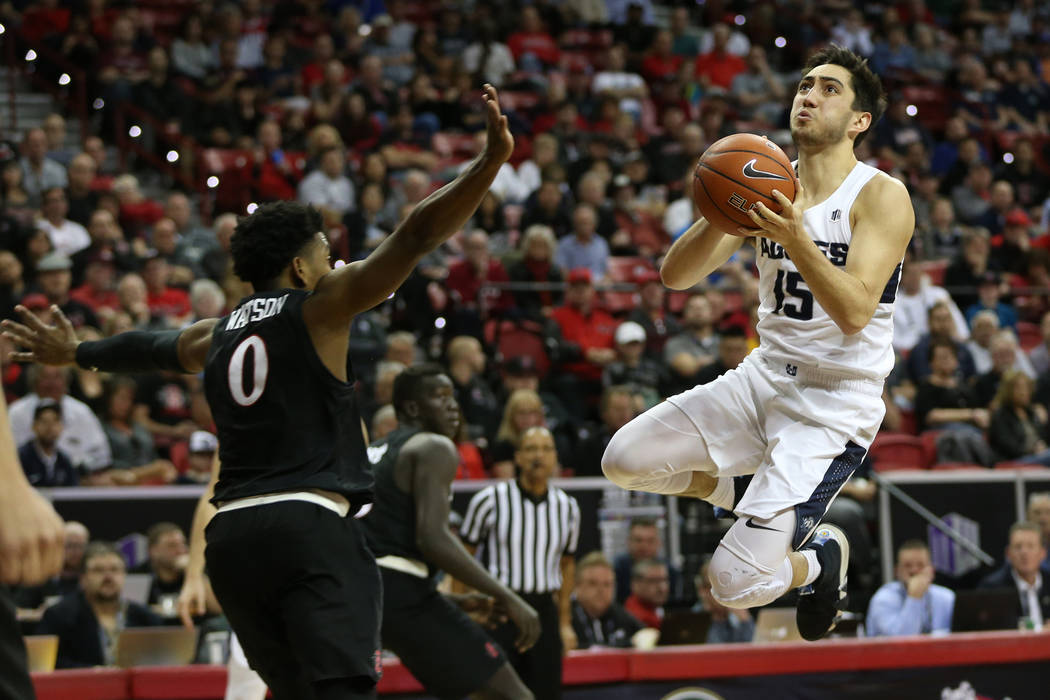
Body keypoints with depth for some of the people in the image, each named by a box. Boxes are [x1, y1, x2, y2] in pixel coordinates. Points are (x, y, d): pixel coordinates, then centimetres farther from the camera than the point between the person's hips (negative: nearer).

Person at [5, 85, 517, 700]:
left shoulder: (215, 336, 19)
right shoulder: (318, 306, 2)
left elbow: (150, 346, 39)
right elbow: (414, 238, -8)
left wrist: (75, 354, 59)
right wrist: (492, 160, -15)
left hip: (231, 534, 7)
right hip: (311, 523, -7)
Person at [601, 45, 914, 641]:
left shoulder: (882, 196, -13)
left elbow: (854, 313, -24)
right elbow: (676, 276, -3)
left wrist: (795, 238, -37)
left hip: (836, 406, -6)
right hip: (765, 378, 6)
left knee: (736, 582, -15)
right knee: (625, 460, -9)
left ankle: (822, 557, 20)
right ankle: (720, 490, 20)